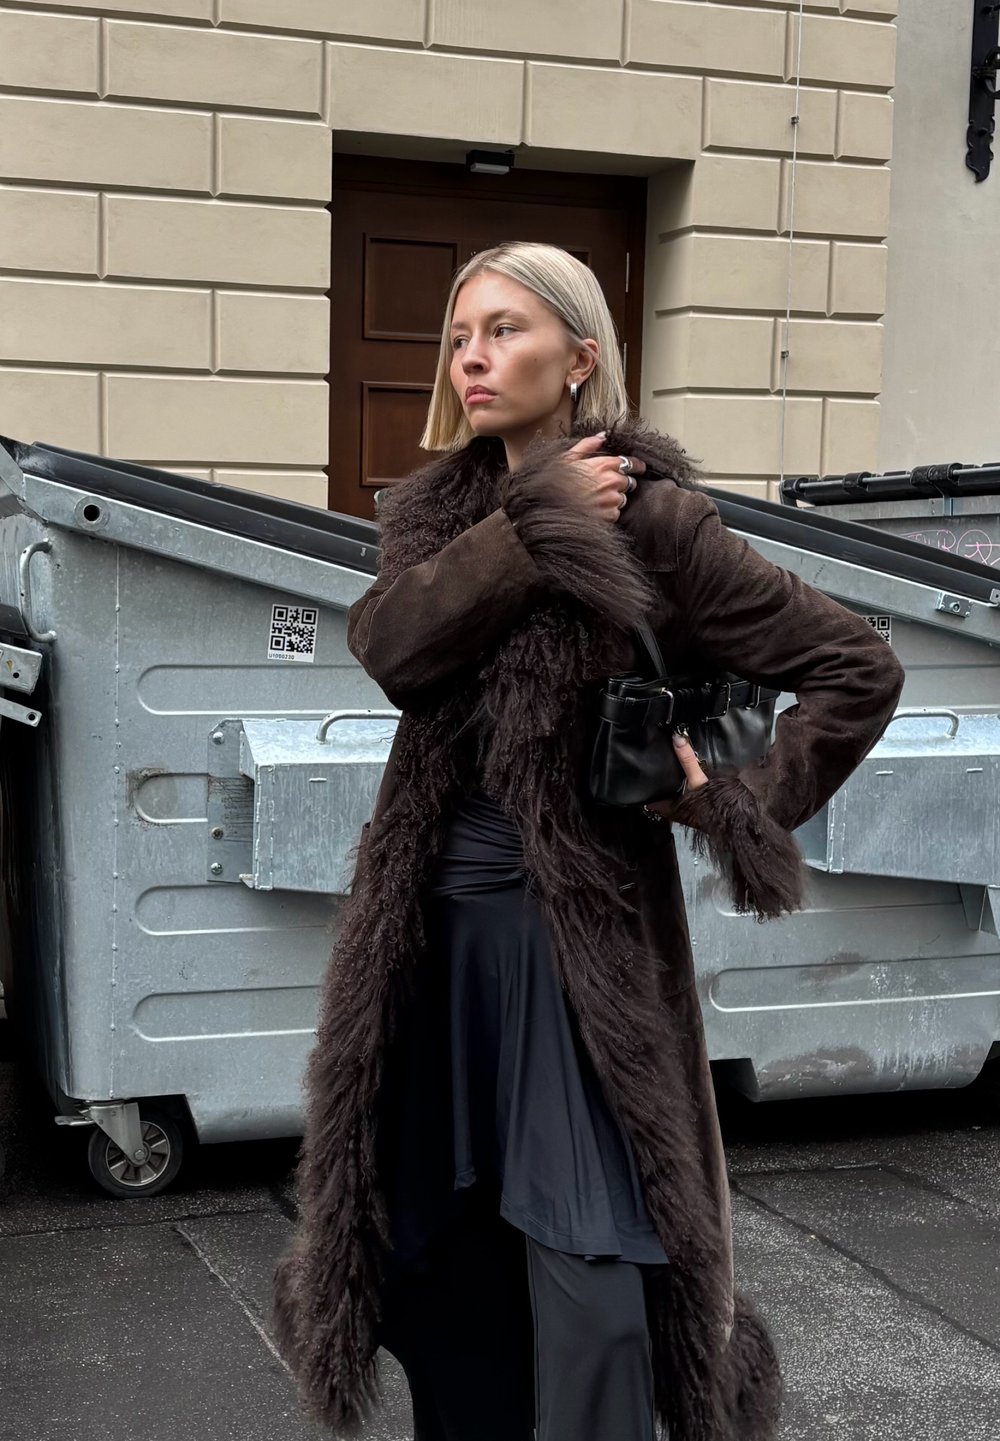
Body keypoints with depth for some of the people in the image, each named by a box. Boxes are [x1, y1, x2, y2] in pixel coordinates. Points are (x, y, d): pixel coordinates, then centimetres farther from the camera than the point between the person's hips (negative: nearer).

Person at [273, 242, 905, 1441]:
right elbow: (388, 644, -13)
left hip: (579, 931, -5)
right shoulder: (435, 513, 8)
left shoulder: (650, 519, -8)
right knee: (439, 1259, 13)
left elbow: (858, 668, -6)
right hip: (436, 932, 5)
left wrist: (749, 808, -10)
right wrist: (533, 529, -17)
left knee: (588, 1283, -4)